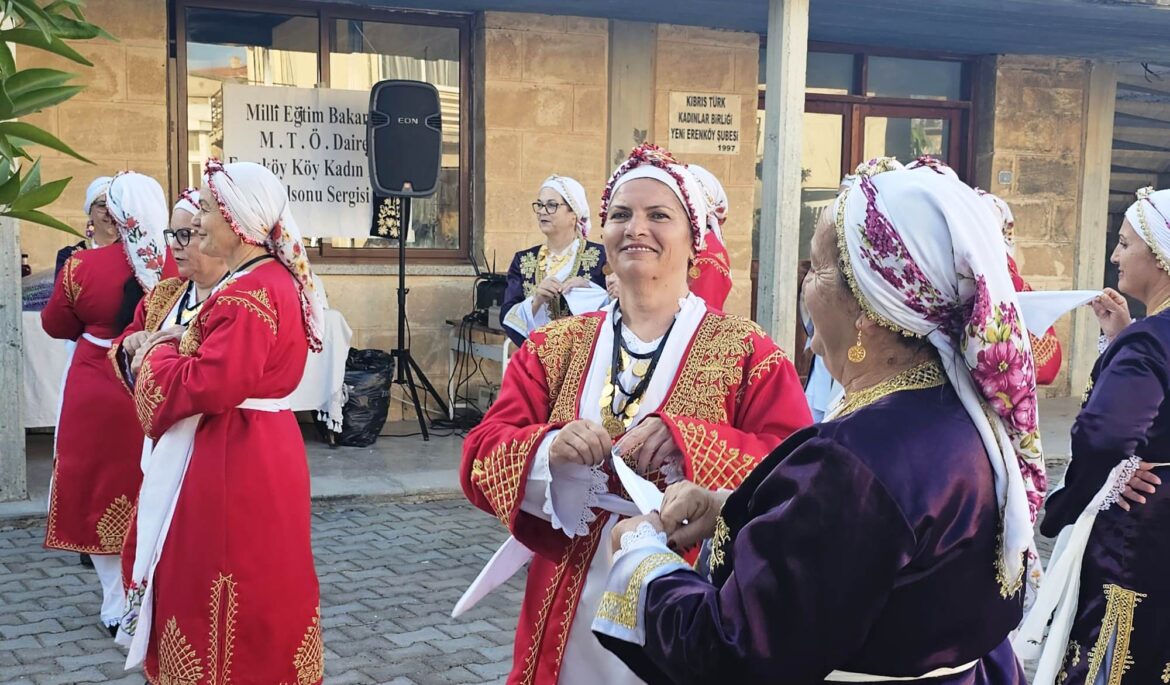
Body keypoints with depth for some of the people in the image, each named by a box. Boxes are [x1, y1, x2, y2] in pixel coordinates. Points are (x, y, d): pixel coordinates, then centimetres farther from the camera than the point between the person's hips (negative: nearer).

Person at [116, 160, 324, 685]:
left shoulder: (247, 294, -21)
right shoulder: (274, 280, 11)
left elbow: (210, 386, -26)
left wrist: (156, 355, -9)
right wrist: (183, 343, 2)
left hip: (233, 462, -10)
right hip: (261, 450, 10)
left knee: (225, 580, 1)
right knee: (258, 583, 19)